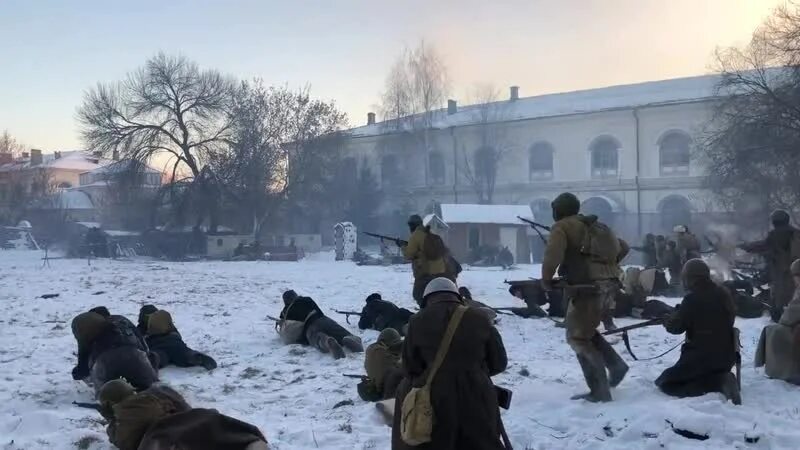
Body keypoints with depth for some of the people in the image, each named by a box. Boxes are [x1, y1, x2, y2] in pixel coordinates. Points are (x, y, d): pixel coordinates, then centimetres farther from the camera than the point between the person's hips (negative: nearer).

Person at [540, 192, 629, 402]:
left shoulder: (561, 227, 0)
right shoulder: (595, 226, 22)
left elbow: (553, 253, -19)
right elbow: (622, 248, 27)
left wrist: (546, 278, -8)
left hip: (587, 288, -8)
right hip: (608, 285, 8)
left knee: (577, 338, 0)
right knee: (586, 332, 25)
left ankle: (600, 391, -5)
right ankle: (616, 365, 14)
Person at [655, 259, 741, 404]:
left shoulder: (692, 299, -17)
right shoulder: (724, 294, 3)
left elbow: (676, 327, -11)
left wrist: (668, 319, 12)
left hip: (700, 356, -8)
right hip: (726, 356, 8)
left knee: (665, 383, 0)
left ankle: (719, 383, -14)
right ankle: (722, 380, 0)